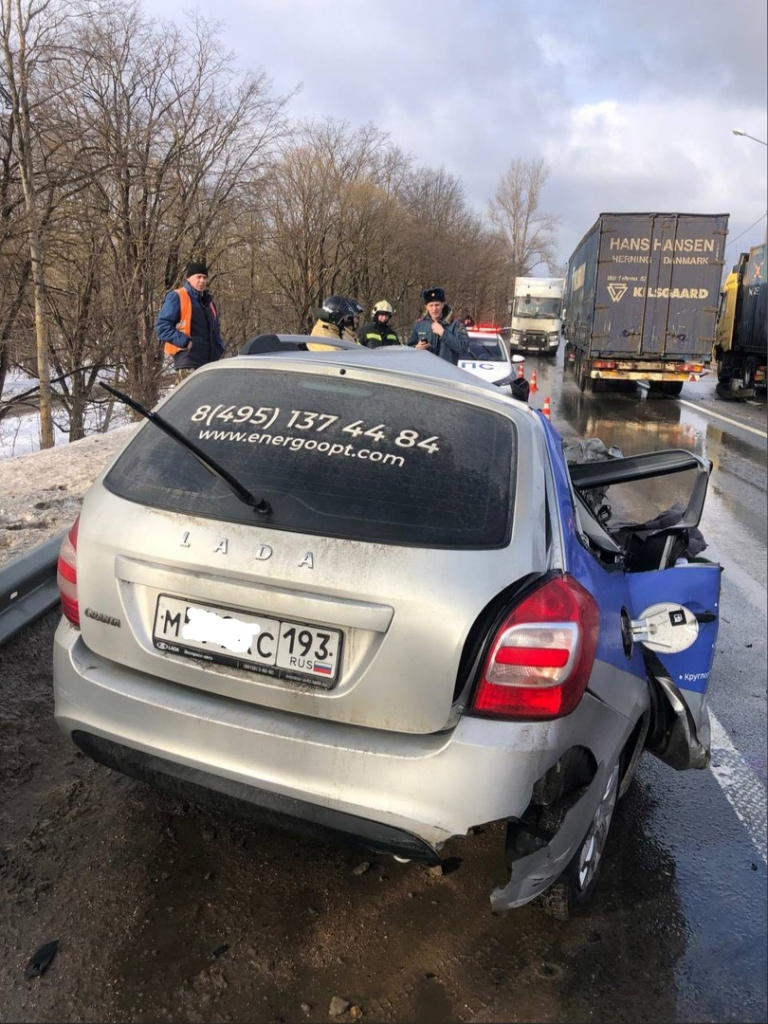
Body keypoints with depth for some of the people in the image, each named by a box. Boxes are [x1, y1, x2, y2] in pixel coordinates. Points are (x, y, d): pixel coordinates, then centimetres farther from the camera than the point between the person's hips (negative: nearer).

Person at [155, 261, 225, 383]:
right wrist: (185, 342, -18)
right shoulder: (177, 297, -3)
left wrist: (219, 348, 12)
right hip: (188, 363, -8)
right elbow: (161, 327, -10)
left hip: (210, 362, 8)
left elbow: (215, 329, 30)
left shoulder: (208, 300, 21)